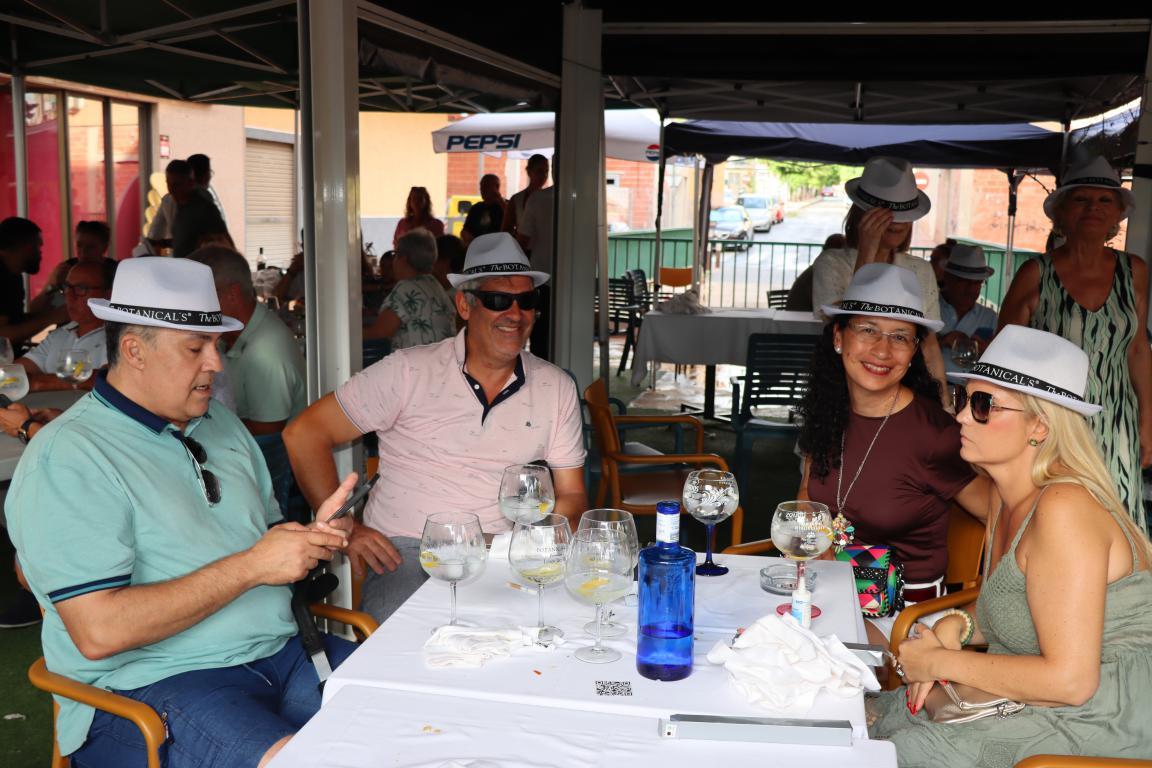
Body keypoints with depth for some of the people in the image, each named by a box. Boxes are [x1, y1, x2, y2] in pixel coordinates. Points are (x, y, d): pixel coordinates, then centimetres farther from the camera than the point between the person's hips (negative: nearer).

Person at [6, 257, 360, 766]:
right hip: (148, 686, -7)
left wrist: (309, 537, 0)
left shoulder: (220, 425, 15)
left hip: (278, 649, 7)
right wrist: (250, 566, -18)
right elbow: (99, 632, -19)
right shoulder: (67, 457, -10)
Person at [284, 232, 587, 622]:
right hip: (404, 551, -3)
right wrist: (344, 527, -7)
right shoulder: (408, 371, -2)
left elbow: (571, 494, 14)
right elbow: (304, 433, 0)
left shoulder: (557, 389, 9)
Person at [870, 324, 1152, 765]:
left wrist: (940, 663, -17)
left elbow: (1070, 681, -27)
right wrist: (956, 625, -3)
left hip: (1106, 723, -9)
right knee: (867, 716, 7)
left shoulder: (1064, 508, -25)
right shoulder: (1008, 496, 5)